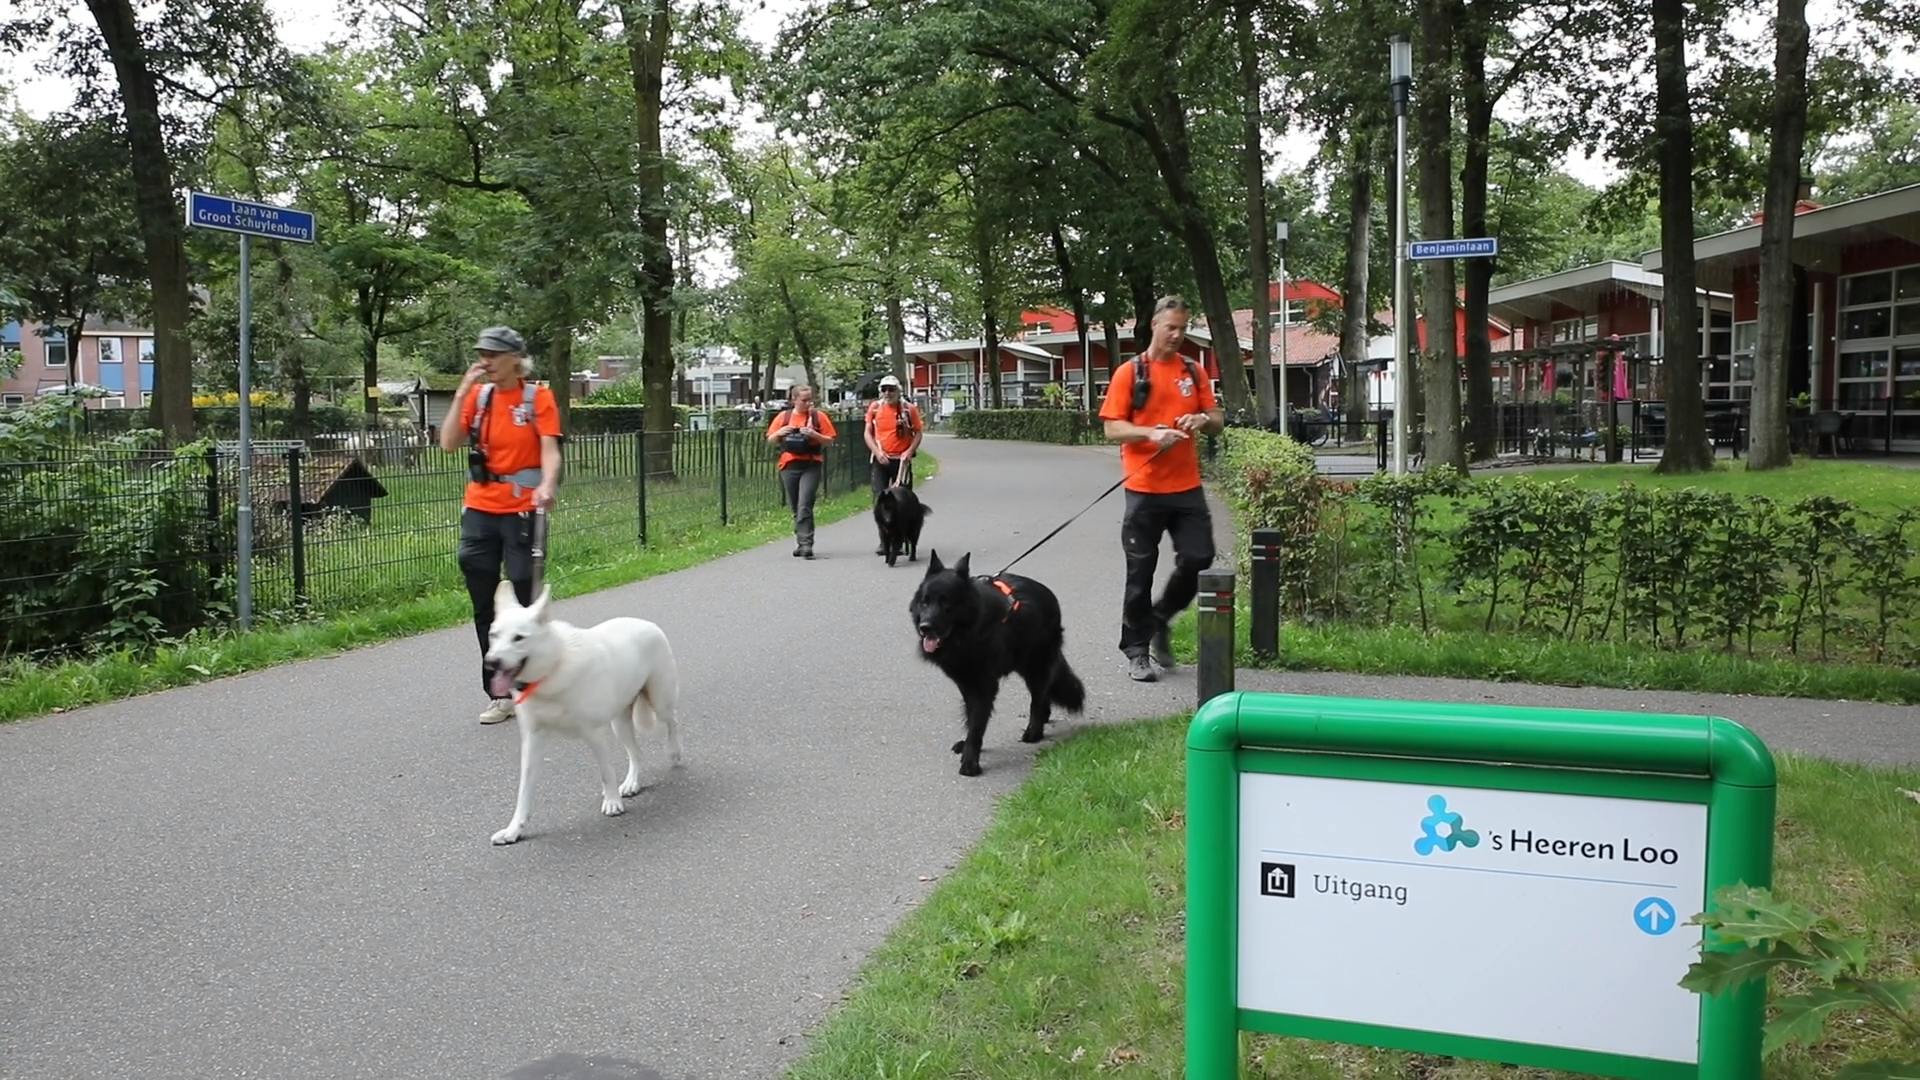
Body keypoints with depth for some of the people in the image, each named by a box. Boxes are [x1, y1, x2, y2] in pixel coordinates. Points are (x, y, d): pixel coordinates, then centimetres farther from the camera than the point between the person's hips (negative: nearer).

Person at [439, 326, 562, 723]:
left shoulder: (538, 397, -3)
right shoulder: (478, 395, 8)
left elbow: (550, 450, -14)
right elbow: (449, 444, 0)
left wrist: (546, 486, -32)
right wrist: (461, 395, -7)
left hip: (522, 511, -4)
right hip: (480, 510, 4)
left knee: (523, 602, 0)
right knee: (486, 608, 7)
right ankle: (499, 695, 16)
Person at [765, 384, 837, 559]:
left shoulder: (819, 416, 3)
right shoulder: (784, 416, 9)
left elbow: (830, 440, 4)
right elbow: (770, 441, 14)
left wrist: (814, 435, -13)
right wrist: (779, 433, -7)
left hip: (811, 466, -3)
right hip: (789, 466, 3)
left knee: (804, 506, -14)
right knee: (796, 508, 10)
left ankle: (806, 544, -16)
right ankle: (801, 542, 21)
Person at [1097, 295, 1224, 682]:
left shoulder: (1194, 372, 11)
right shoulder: (1130, 372, -1)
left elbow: (1217, 420, 14)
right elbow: (1113, 427, -4)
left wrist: (1203, 419, -9)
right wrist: (1151, 433, -21)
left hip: (1187, 487, 4)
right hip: (1145, 489, -4)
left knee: (1198, 559, 1)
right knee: (1141, 570, 3)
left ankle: (1160, 619, 26)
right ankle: (1136, 650, 14)